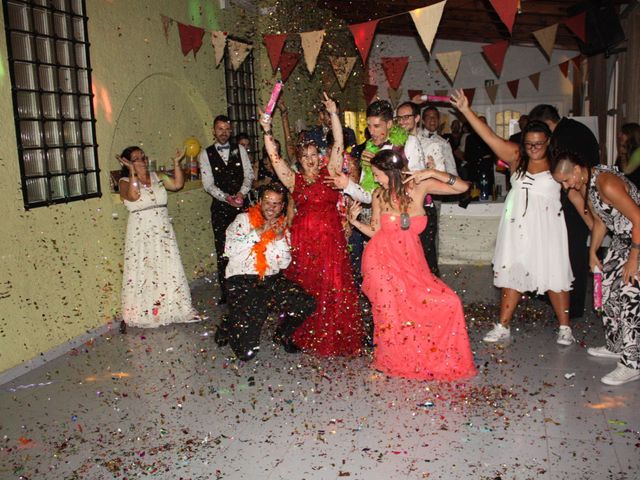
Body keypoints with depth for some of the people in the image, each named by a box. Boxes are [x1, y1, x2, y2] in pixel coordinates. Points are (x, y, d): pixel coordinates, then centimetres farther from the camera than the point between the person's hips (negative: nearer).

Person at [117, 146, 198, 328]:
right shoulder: (125, 181, -4)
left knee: (169, 270, 8)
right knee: (142, 272, -1)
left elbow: (178, 184, 1)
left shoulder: (157, 177, 10)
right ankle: (136, 315, 10)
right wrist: (132, 171, -24)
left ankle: (173, 309, 21)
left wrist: (177, 163, -4)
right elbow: (133, 196, -24)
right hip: (141, 234, -4)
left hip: (163, 231, 4)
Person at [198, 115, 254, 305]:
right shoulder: (205, 154, 3)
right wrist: (227, 197, -16)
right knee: (222, 250, -1)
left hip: (241, 203, 1)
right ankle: (225, 291, 7)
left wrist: (241, 193, -14)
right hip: (220, 206, -1)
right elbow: (208, 184, -3)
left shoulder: (240, 149, 9)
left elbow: (249, 174, 4)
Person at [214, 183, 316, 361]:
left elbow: (284, 263, 4)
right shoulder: (244, 219, 1)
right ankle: (228, 326, 21)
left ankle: (283, 334, 13)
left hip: (272, 280, 5)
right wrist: (259, 232, -16)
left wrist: (281, 238, -9)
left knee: (306, 304, -17)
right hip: (243, 281, -5)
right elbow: (230, 249, -15)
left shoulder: (282, 227, 13)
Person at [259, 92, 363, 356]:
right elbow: (274, 157, 2)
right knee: (305, 288, 4)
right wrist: (267, 131, -3)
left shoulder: (330, 172, 8)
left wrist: (333, 114, -4)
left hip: (331, 238, -1)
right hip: (303, 240, 1)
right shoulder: (294, 180, 9)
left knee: (334, 288, -3)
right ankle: (307, 337, 17)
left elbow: (338, 144, 1)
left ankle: (336, 338, 6)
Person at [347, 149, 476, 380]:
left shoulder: (420, 186, -2)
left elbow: (462, 187, -4)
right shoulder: (379, 195, -1)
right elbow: (376, 232, 5)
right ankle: (393, 364, 19)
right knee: (392, 315, -9)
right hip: (382, 260, -1)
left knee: (448, 303, -6)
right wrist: (355, 222, -8)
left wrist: (432, 173, -15)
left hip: (412, 262, 2)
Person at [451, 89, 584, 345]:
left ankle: (565, 328, 17)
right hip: (517, 226, 3)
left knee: (554, 276, 1)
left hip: (546, 227, -2)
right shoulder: (516, 157, 2)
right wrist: (466, 110, -10)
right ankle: (503, 327, 17)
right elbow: (490, 137, -4)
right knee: (512, 275, 8)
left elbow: (575, 194, 3)